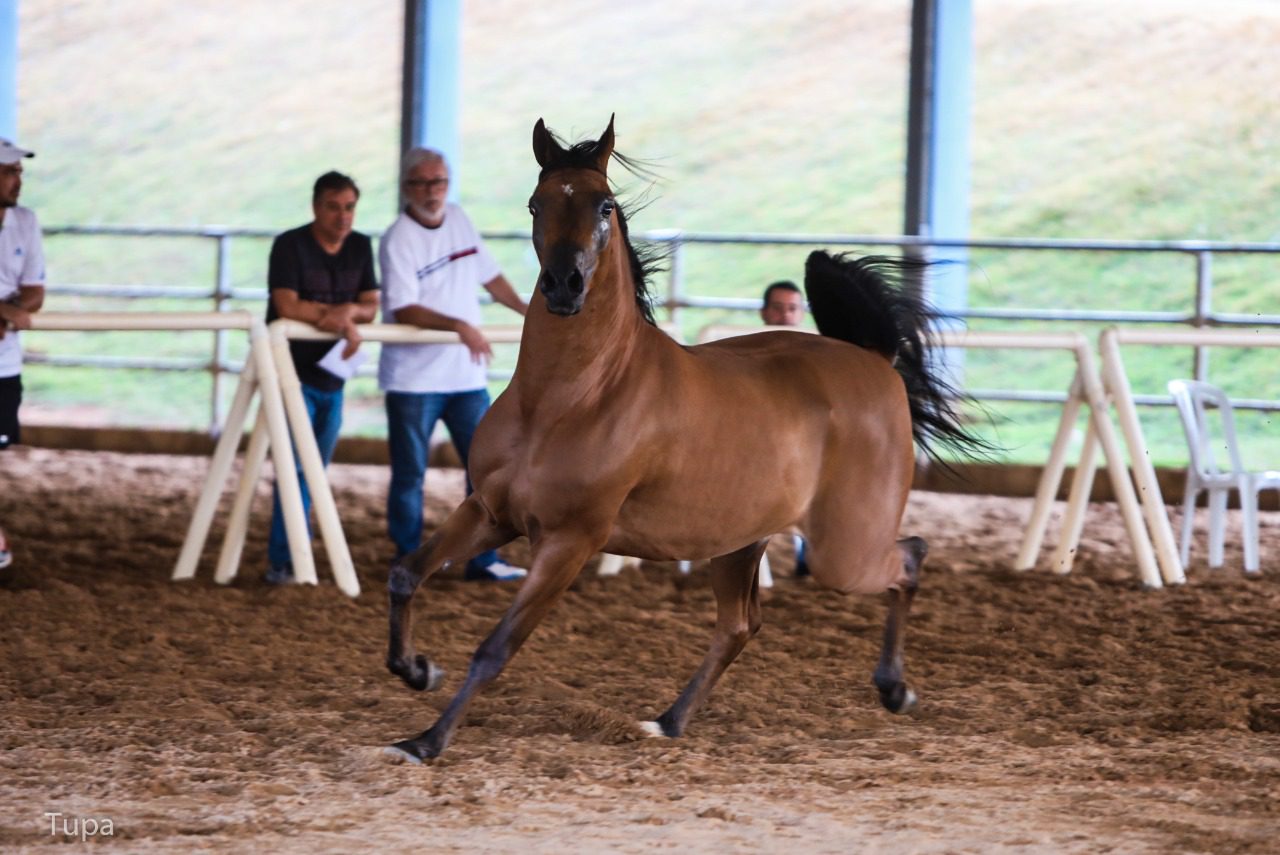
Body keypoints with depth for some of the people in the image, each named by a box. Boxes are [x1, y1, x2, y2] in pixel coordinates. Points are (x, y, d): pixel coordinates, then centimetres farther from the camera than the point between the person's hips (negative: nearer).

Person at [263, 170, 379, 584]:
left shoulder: (360, 247, 8)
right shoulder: (290, 245, -11)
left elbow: (370, 308, 5)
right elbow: (287, 306, -20)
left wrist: (349, 310, -17)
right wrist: (340, 319, -18)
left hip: (331, 378, 6)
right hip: (291, 373, -6)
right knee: (296, 466, -13)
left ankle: (297, 557, 18)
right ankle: (282, 562, -11)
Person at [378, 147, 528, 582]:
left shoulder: (459, 221, 8)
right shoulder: (397, 241, -12)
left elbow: (489, 275, 21)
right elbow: (404, 309, -21)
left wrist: (526, 310, 18)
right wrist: (460, 326, -29)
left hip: (466, 375, 6)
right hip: (414, 378, -6)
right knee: (409, 475, 2)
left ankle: (483, 561, 10)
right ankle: (408, 563, 10)